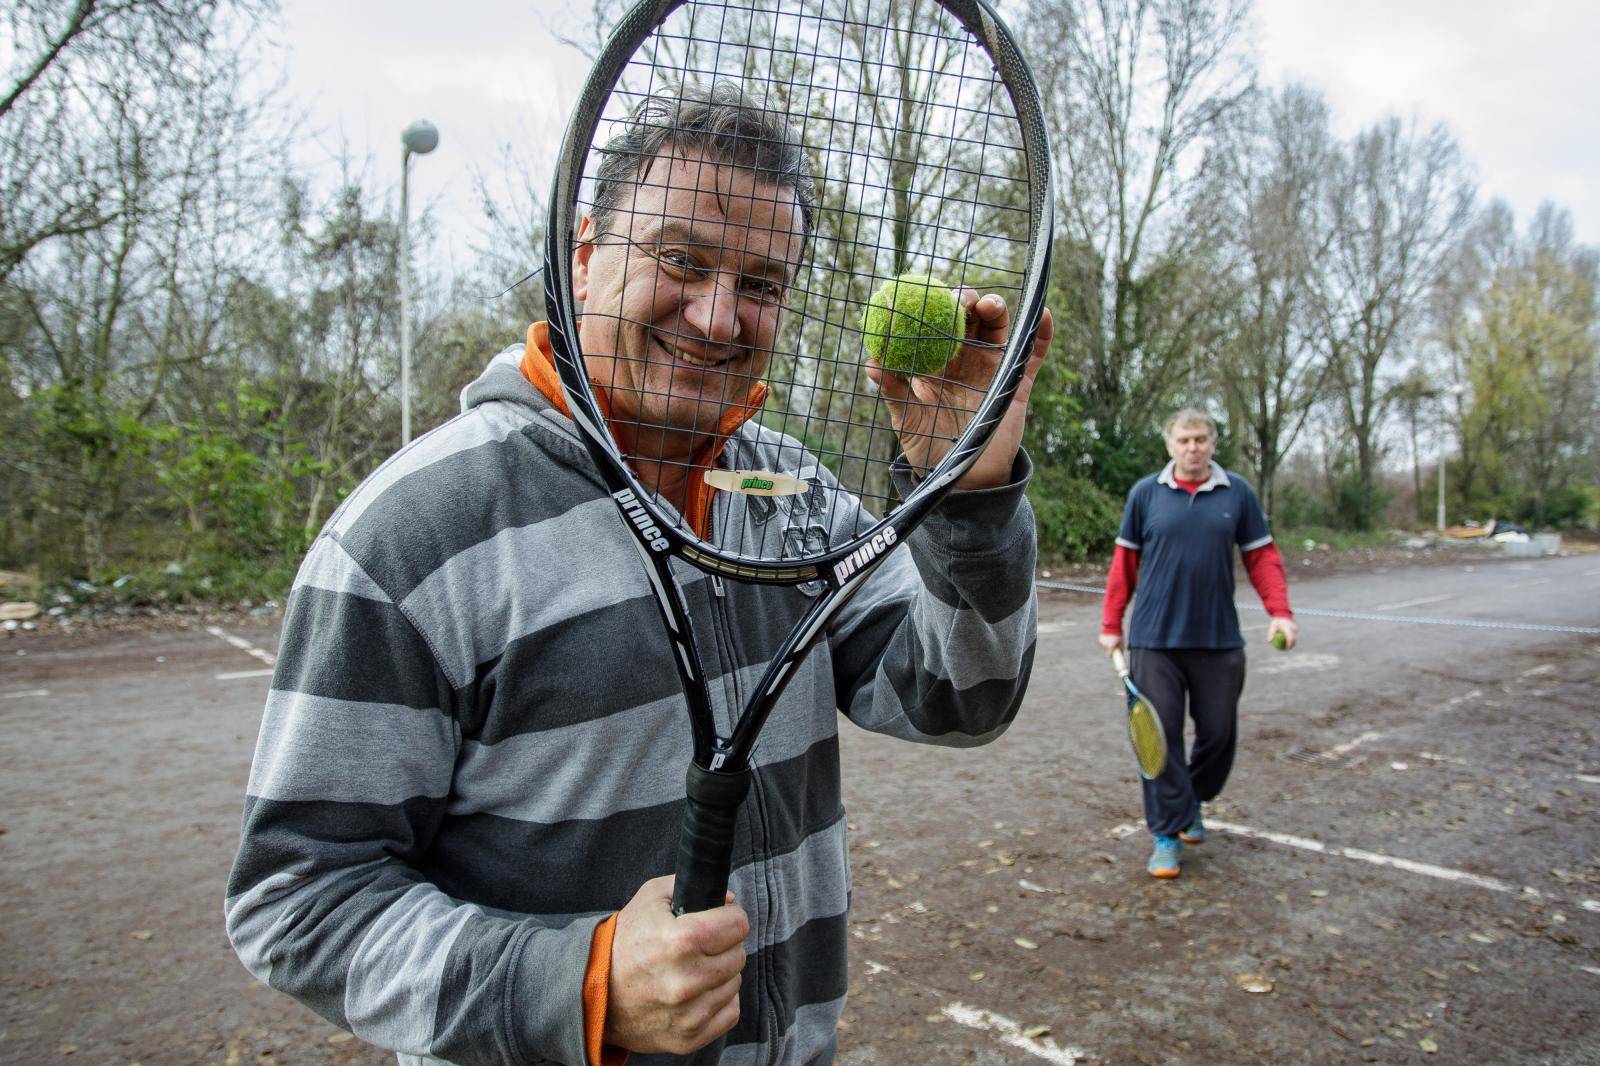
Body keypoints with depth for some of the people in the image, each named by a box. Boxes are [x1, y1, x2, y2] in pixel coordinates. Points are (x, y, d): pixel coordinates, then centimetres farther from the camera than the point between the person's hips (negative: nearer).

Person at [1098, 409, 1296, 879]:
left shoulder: (1238, 493, 5)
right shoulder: (1145, 493, 4)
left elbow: (1261, 555, 8)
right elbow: (1125, 560, 6)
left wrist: (1279, 612, -5)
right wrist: (1111, 624, 4)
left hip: (1218, 640, 1)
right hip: (1154, 640, -1)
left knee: (1218, 732, 9)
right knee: (1161, 734, -1)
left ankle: (1192, 801, 36)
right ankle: (1168, 834, 10)